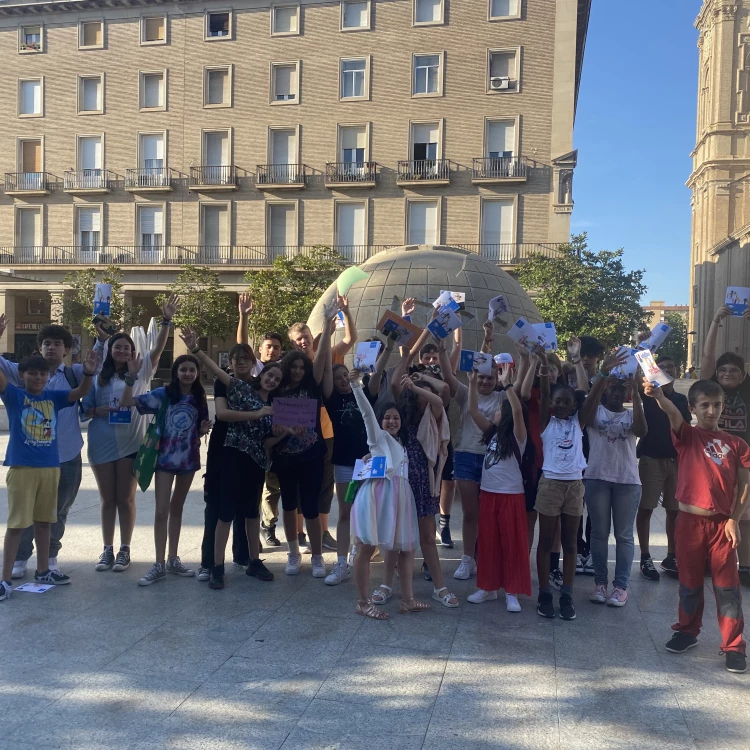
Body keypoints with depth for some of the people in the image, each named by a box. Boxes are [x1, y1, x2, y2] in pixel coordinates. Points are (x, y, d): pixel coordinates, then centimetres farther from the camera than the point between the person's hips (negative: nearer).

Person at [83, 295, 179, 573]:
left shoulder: (141, 371, 1)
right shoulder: (98, 377, 4)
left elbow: (158, 349, -11)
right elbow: (84, 409, 6)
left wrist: (167, 321, -22)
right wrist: (100, 410, -15)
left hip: (131, 444, -1)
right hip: (102, 445, 1)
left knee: (126, 498, 7)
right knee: (107, 499, 10)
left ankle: (124, 550, 16)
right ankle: (107, 550, 20)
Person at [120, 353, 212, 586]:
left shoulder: (199, 398, 1)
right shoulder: (162, 394, -9)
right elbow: (126, 402, -14)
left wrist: (204, 430, -9)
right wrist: (132, 377, -27)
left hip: (189, 459, 3)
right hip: (165, 458, -3)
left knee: (177, 508, 14)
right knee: (161, 511, -5)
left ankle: (173, 560, 23)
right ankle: (159, 564, 3)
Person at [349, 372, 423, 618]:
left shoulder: (401, 443, 23)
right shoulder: (377, 436, 4)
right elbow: (367, 412, -11)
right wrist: (356, 385, -22)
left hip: (398, 496, 7)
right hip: (377, 493, -7)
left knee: (406, 548, 9)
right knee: (366, 548, -5)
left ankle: (407, 600, 18)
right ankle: (362, 602, 3)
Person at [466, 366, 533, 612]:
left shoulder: (518, 436, -8)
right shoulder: (492, 433, 8)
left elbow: (517, 411, -27)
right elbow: (473, 411, 2)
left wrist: (507, 384, -31)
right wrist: (472, 382, -5)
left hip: (511, 495, -6)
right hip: (488, 493, 6)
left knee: (512, 543, 2)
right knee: (488, 541, 11)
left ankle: (512, 592, 10)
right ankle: (488, 587, 22)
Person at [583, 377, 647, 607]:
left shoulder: (631, 415, 7)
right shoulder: (596, 412, 4)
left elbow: (642, 431, -14)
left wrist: (636, 395, -19)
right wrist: (601, 377, -28)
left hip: (628, 481, 1)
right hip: (597, 478, -1)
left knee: (624, 535, 5)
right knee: (599, 532, 7)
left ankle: (621, 585, 12)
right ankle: (600, 582, 17)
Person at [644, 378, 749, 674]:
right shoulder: (687, 436, -2)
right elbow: (673, 414, -23)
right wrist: (658, 395, -43)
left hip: (722, 523, 1)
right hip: (690, 521, -1)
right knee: (690, 581, 12)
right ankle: (687, 631, 29)